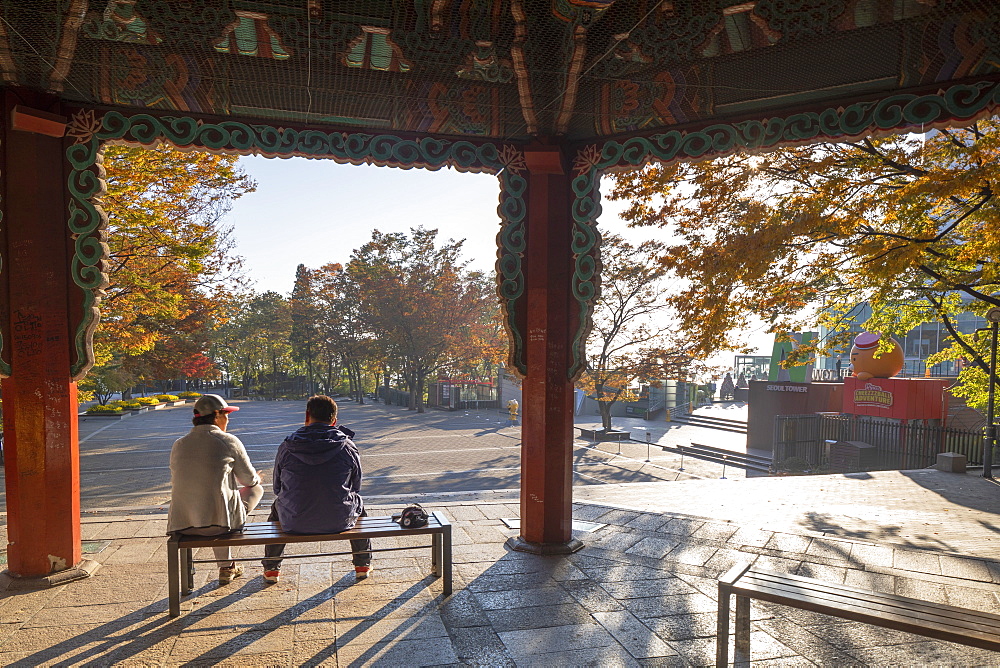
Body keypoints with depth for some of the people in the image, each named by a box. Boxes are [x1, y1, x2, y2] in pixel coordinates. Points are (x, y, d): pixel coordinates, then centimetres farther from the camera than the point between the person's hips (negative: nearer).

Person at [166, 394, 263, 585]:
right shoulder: (229, 442, -5)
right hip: (218, 522, -5)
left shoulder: (178, 445, 8)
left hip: (182, 524, 6)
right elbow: (250, 479, 5)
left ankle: (226, 567, 42)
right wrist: (256, 479, 31)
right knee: (256, 488, 21)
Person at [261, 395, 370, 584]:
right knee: (359, 503, 33)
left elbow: (277, 488, 7)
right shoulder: (348, 447, -6)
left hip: (294, 523, 1)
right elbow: (356, 487, 6)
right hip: (339, 521, 0)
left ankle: (271, 568, 42)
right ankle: (363, 564, 40)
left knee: (278, 503, 35)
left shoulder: (286, 447, -5)